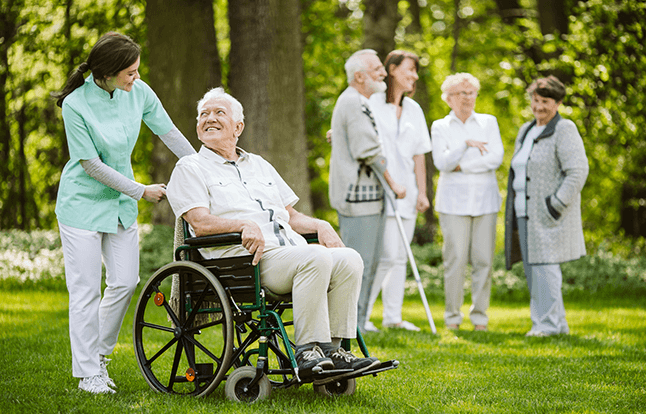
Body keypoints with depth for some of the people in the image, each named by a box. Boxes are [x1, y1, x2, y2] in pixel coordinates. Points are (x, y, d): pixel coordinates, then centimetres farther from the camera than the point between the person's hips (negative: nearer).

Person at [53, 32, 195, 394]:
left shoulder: (138, 92, -8)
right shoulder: (76, 104, -21)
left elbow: (169, 133, 3)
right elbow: (91, 166, -17)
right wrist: (142, 191, -12)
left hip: (121, 202, 5)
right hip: (83, 203, -5)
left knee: (126, 282, 4)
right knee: (86, 289, -1)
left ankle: (99, 353, 25)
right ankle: (88, 374, 9)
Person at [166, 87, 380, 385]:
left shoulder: (260, 165, 30)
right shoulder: (190, 168, 11)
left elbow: (292, 216, 28)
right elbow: (201, 224, -4)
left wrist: (320, 225, 6)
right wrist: (245, 224, -21)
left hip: (291, 250, 6)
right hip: (245, 258, -6)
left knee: (348, 259, -20)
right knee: (316, 258, -32)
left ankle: (332, 349, -19)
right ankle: (307, 350, -29)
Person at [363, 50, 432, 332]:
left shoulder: (414, 109, 16)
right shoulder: (373, 103, -3)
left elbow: (419, 154, 15)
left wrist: (422, 192, 10)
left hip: (406, 192, 7)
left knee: (400, 256, 7)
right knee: (387, 255, -13)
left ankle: (392, 316, 13)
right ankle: (359, 314, -4)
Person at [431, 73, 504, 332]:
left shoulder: (489, 123, 11)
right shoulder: (440, 127, 8)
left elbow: (496, 158, -3)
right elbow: (441, 163, -5)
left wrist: (461, 166, -6)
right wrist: (465, 144, -17)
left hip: (485, 199, 1)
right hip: (454, 200, -1)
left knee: (484, 259, -2)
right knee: (455, 259, -6)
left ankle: (480, 317, 5)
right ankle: (452, 317, 2)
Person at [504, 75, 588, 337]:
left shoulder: (564, 130, -7)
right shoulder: (525, 131, 18)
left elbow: (578, 171, -16)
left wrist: (557, 204, -19)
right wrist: (513, 212, 20)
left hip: (548, 214, -8)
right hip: (525, 213, 8)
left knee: (543, 265, -10)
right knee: (531, 268, 7)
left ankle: (549, 324, -4)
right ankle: (557, 322, 15)